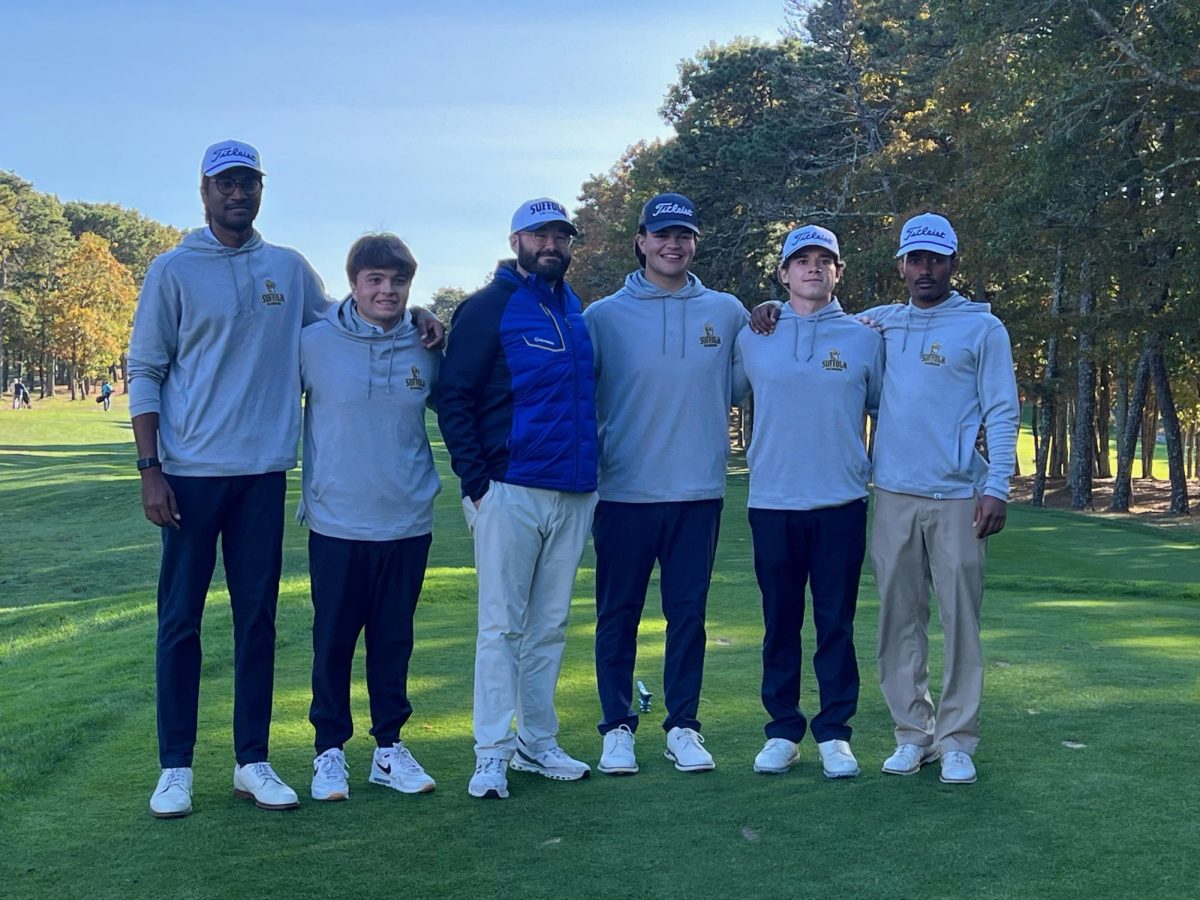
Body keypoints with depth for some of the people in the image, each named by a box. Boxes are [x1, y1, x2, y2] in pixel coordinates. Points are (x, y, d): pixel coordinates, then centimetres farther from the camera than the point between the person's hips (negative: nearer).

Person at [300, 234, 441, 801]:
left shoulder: (424, 350, 3)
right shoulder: (315, 343, -5)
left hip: (408, 522, 2)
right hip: (336, 522, -2)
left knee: (395, 639, 11)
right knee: (332, 640, 6)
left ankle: (389, 746, 23)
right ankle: (329, 749, 19)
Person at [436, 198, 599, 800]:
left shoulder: (576, 311, 15)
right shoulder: (487, 309, -3)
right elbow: (453, 398, -7)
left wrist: (589, 474, 13)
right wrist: (475, 481, -13)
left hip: (573, 495, 6)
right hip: (509, 492, -6)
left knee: (549, 626, 10)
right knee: (502, 625, -3)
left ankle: (536, 742, 20)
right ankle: (492, 753, 3)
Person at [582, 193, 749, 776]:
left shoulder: (727, 313, 7)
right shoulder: (603, 316, 1)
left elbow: (741, 384, 13)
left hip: (699, 490, 2)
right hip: (624, 491, -1)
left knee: (689, 612, 8)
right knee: (618, 613, 6)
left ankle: (683, 726, 19)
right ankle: (617, 727, 17)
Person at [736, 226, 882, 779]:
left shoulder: (864, 339, 6)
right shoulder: (753, 338, 6)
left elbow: (884, 409, 13)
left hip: (842, 504, 0)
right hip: (772, 503, 1)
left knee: (836, 624, 3)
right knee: (780, 623, 7)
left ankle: (834, 733, 12)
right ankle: (782, 731, 16)